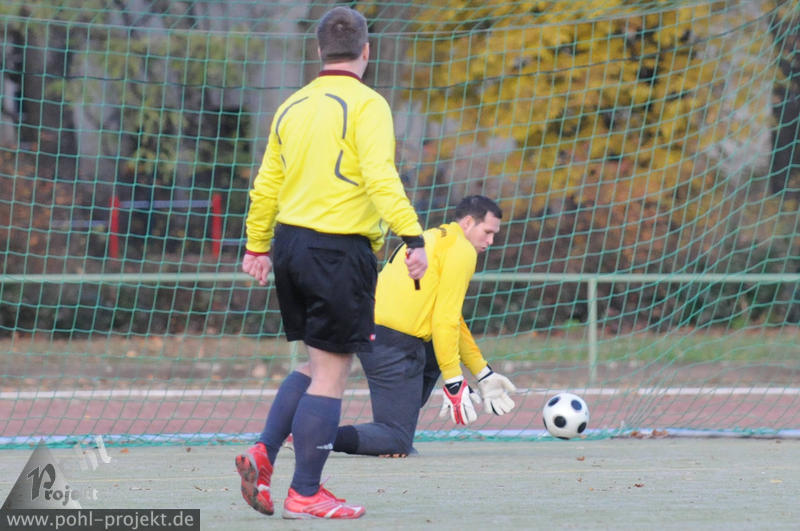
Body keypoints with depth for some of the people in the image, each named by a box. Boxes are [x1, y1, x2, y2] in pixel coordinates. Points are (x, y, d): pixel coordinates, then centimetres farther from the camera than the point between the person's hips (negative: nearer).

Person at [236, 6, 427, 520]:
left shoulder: (292, 107, 12)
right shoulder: (366, 104, -9)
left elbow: (266, 183, 16)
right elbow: (381, 177, -21)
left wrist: (258, 246, 26)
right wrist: (413, 237, -23)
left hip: (290, 243, 7)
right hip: (339, 249, -7)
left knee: (319, 363, 20)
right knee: (331, 372, 0)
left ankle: (264, 454, 7)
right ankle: (305, 493, 1)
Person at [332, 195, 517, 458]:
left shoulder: (433, 237, 25)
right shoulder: (462, 250, -5)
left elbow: (451, 319, 30)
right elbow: (445, 322, -11)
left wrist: (483, 374, 31)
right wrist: (454, 383, -9)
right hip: (395, 345, -9)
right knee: (397, 444, -7)